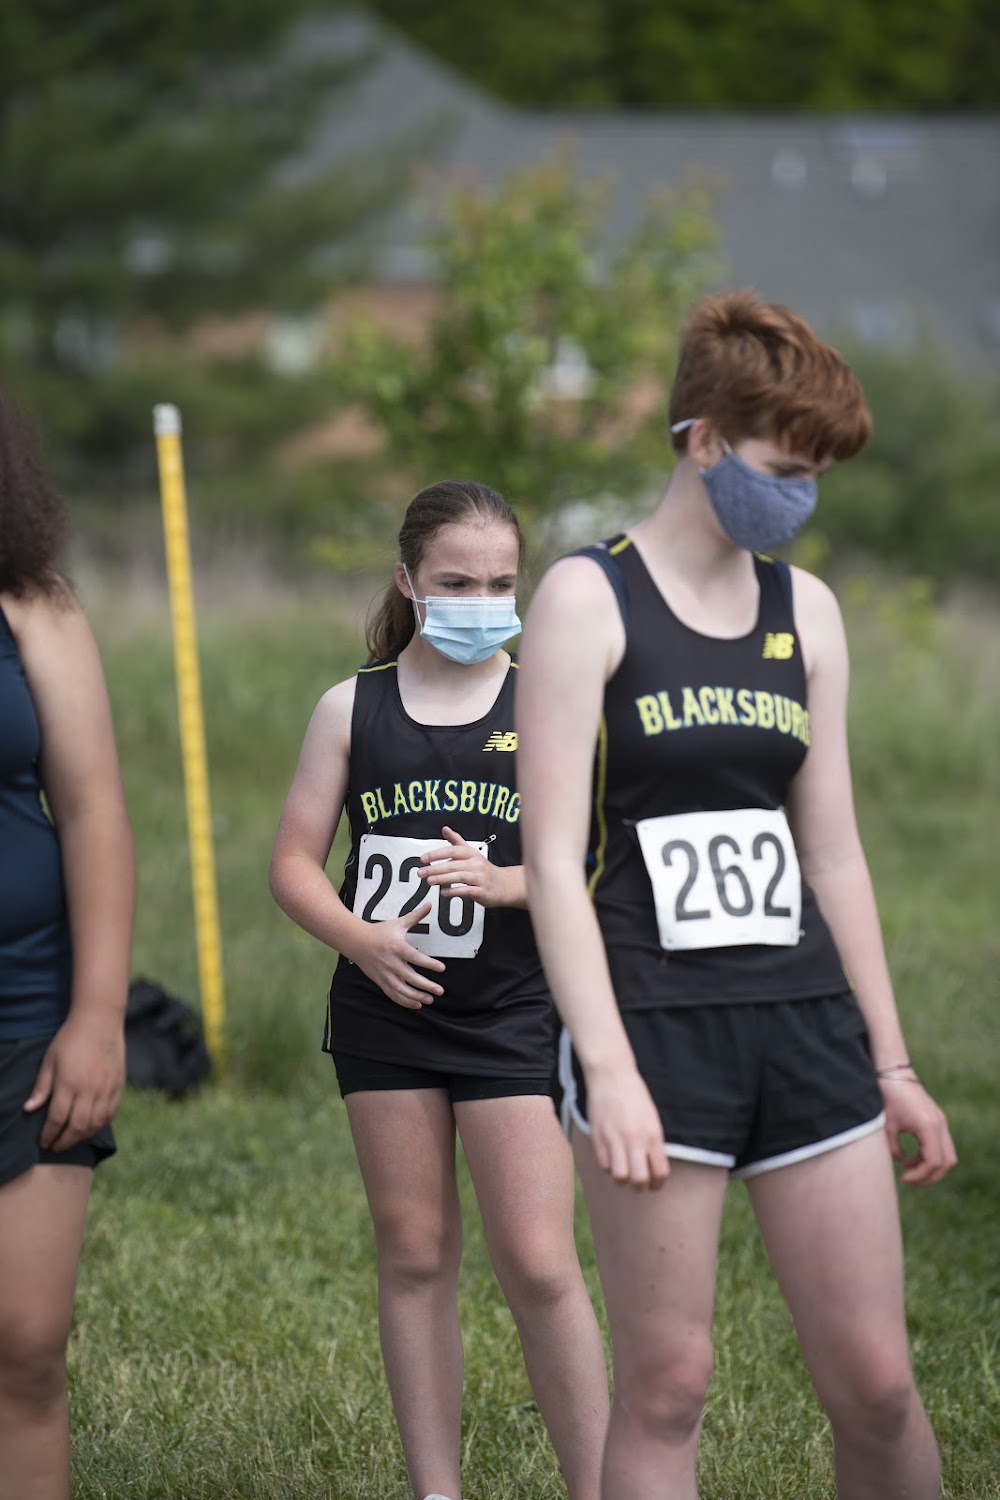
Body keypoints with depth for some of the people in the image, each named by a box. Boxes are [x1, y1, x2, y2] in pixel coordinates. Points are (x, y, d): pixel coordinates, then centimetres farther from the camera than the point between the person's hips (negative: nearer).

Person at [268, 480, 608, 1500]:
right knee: (414, 1257, 7)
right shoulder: (353, 708, 4)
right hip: (386, 1008, 2)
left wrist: (503, 882, -19)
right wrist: (361, 938, -14)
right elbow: (294, 861, 4)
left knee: (538, 1264, -8)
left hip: (511, 1012, -2)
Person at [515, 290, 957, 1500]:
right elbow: (552, 856, -9)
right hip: (654, 1025, -5)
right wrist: (608, 1071, -18)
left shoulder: (806, 611, 13)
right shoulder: (589, 600, -3)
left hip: (806, 1018, 5)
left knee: (876, 1381, 2)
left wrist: (890, 1063, 17)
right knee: (666, 1384, -3)